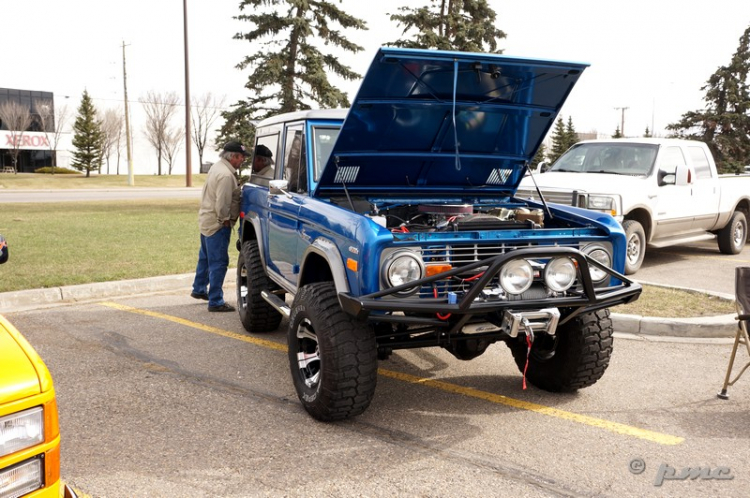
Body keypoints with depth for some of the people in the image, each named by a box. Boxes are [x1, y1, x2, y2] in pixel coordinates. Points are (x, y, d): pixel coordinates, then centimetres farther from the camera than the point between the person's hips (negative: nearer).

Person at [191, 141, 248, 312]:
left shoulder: (217, 167, 9)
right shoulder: (226, 175, -24)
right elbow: (222, 203, -27)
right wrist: (225, 219, -12)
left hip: (206, 219, 11)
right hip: (217, 224, -11)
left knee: (205, 257, 24)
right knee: (218, 263, -5)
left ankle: (199, 289, 40)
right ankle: (215, 302, 0)